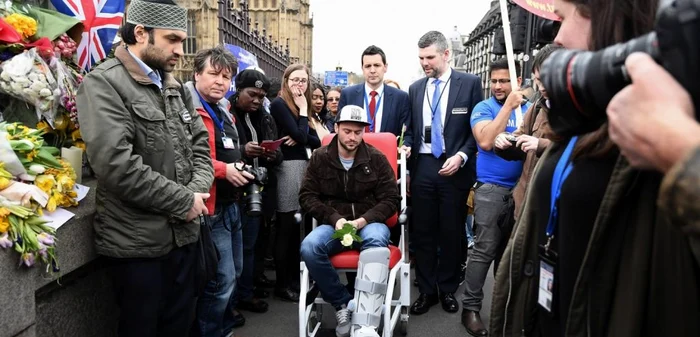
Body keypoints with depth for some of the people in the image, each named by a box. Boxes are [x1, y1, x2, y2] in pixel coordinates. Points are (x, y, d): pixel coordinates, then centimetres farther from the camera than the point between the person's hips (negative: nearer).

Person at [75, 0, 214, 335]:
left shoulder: (174, 86, 11)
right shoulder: (103, 83, -13)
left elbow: (200, 143, 13)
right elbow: (116, 164, -24)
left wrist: (198, 190, -7)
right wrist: (183, 201, -17)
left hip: (183, 234, 7)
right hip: (137, 243, -7)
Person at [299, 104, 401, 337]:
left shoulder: (376, 158, 3)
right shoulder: (320, 157, 4)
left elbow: (391, 199, 2)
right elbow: (307, 196, 4)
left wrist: (363, 220, -14)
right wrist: (335, 218, -12)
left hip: (369, 223, -1)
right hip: (333, 224, 1)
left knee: (376, 241, -38)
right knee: (309, 247, -31)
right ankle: (342, 303, -12)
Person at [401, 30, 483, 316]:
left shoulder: (469, 83, 0)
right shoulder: (415, 88, 11)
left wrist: (461, 156, -13)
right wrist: (406, 146, -3)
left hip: (455, 168, -3)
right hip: (422, 167, 3)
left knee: (451, 233, 8)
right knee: (422, 232, 7)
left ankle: (448, 289, 24)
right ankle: (426, 290, 20)